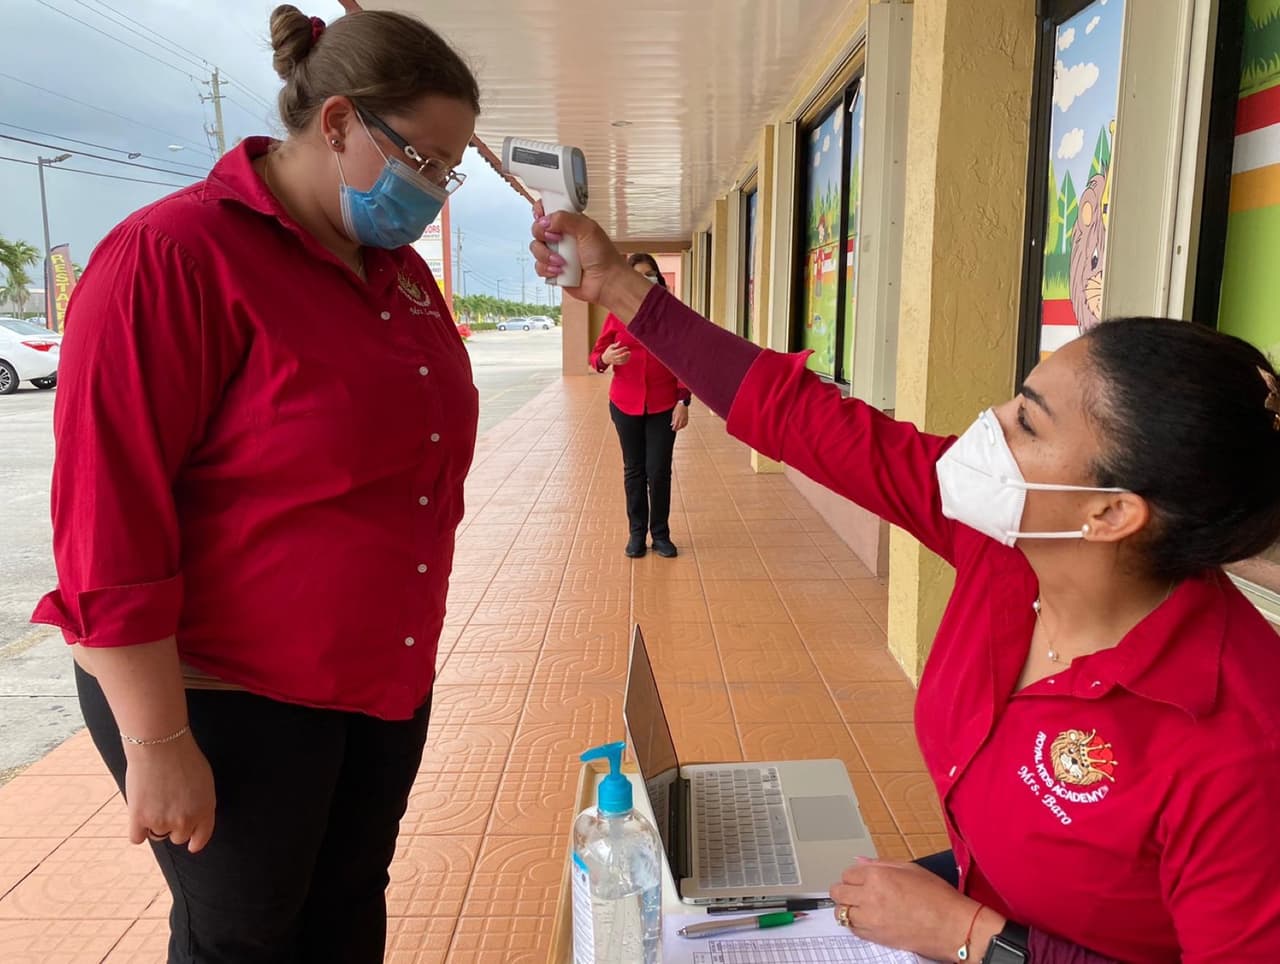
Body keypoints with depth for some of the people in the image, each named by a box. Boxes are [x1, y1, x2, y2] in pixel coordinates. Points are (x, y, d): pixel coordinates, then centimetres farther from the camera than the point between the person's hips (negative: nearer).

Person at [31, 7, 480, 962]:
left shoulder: (400, 270, 6)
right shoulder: (173, 255, -17)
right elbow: (107, 520, -19)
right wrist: (158, 742, -17)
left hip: (384, 683, 7)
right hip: (224, 697, -6)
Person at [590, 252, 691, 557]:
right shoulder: (617, 315, -1)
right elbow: (596, 356, 3)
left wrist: (683, 402, -7)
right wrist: (606, 359, -20)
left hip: (663, 406, -1)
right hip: (625, 405, 1)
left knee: (659, 472, 1)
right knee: (633, 471, 10)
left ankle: (661, 534, 15)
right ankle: (637, 533, 21)